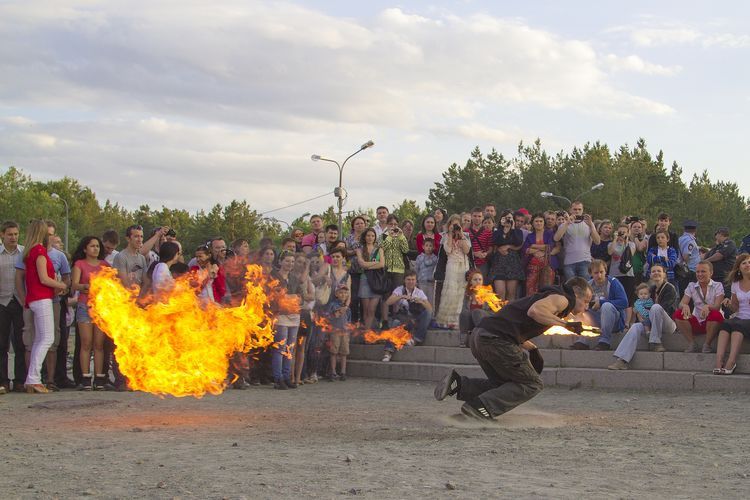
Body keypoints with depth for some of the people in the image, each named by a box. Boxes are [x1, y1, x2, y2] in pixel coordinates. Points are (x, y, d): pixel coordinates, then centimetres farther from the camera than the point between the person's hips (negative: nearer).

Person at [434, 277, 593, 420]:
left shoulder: (548, 295, 31)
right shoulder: (563, 299, 1)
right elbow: (535, 311, -21)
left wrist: (532, 349, 29)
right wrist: (565, 324, -17)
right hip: (496, 340, -9)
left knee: (503, 385, 24)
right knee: (532, 384, 2)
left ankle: (458, 384, 8)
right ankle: (481, 406, -10)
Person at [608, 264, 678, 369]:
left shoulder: (670, 288, -4)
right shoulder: (651, 289, 14)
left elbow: (665, 309, -14)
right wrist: (646, 324, -12)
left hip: (669, 324, -5)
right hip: (651, 324, 5)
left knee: (656, 307, -31)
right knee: (635, 327, -22)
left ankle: (655, 343, -25)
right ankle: (622, 360, -36)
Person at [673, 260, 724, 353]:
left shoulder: (717, 286, -1)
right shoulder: (691, 286, 8)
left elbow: (717, 306, -15)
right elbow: (681, 304, -5)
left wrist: (707, 307, -39)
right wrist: (685, 306, -31)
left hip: (712, 322, -3)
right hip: (696, 322, 3)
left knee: (715, 314, -35)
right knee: (678, 314, -21)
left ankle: (707, 344, -18)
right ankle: (691, 344, -14)